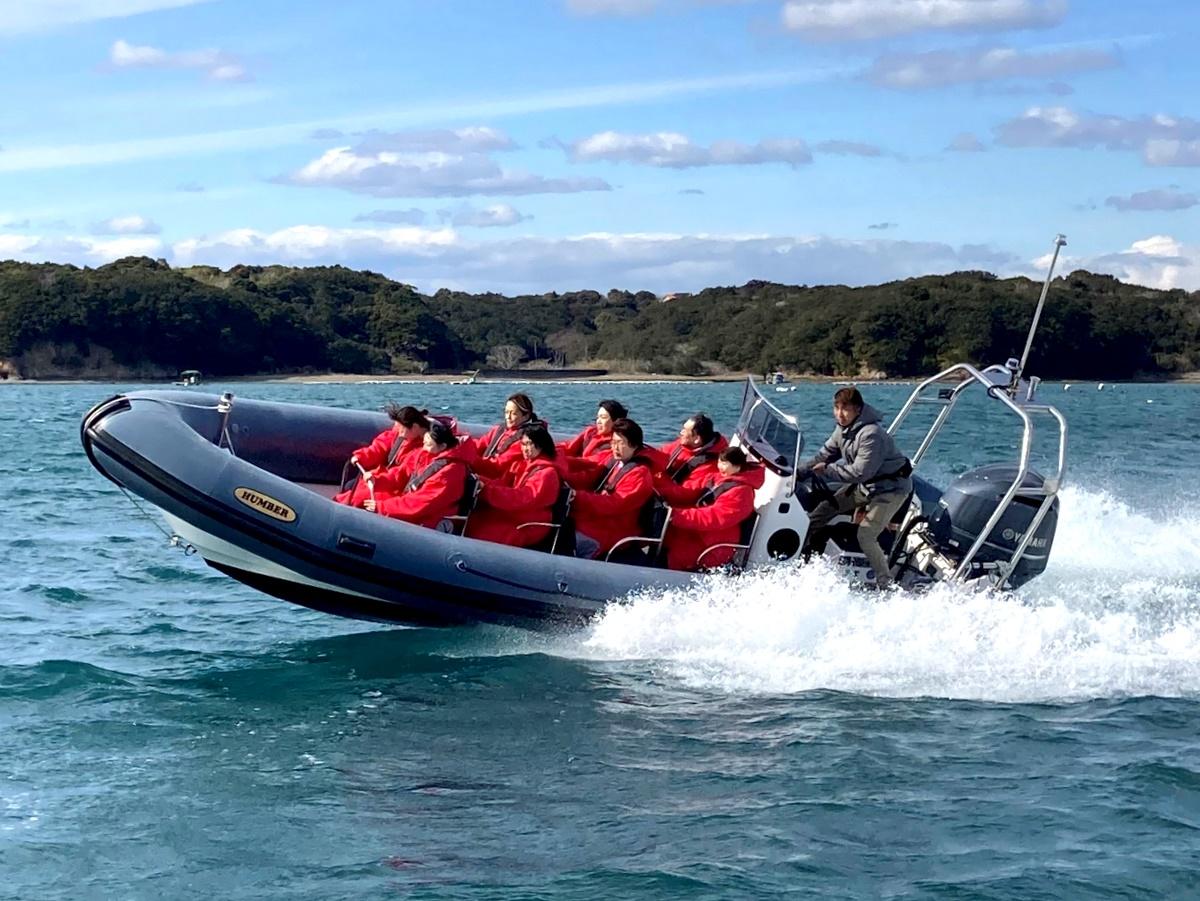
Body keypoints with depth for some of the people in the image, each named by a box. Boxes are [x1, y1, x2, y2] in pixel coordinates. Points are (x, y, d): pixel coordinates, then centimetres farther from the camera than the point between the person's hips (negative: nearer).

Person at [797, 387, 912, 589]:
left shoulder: (871, 434, -29)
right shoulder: (843, 429, -1)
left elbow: (860, 473, -30)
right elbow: (825, 455, 10)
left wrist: (827, 471, -22)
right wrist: (799, 471, -1)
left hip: (890, 488, -9)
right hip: (864, 486, 9)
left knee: (865, 536, -20)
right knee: (819, 515, 7)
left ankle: (886, 585, -6)